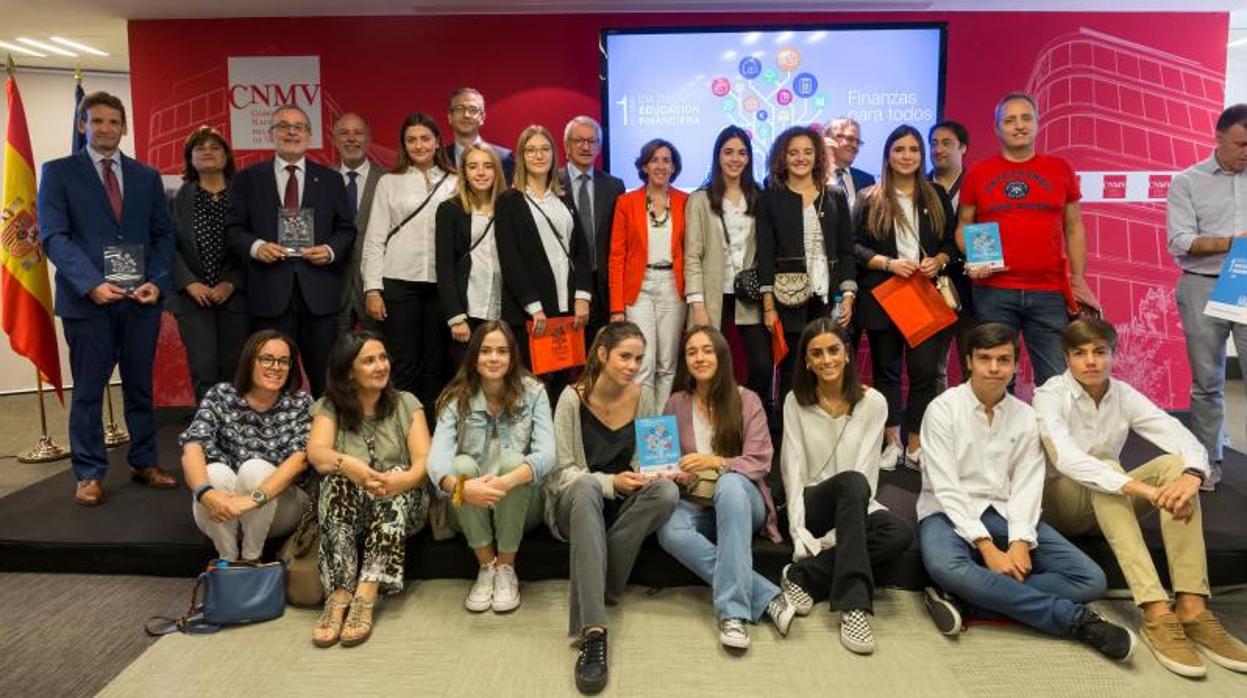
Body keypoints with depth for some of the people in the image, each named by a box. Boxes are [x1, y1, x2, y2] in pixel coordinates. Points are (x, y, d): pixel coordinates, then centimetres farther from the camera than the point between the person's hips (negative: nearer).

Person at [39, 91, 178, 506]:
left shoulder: (147, 176, 13)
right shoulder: (59, 172, 4)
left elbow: (163, 234, 10)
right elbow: (53, 235, -6)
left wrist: (157, 282, -6)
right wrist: (91, 283, -18)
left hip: (142, 298, 3)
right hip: (87, 299, -3)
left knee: (140, 386, 11)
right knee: (88, 390, 4)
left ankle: (144, 463, 22)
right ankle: (89, 474, 14)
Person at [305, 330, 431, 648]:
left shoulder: (406, 404, 4)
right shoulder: (329, 407, 3)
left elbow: (424, 462, -11)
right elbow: (316, 453, -17)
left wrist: (402, 480, -35)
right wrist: (347, 464, -40)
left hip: (401, 506, 0)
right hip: (346, 510, 0)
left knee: (398, 474, -32)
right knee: (338, 479, -31)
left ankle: (366, 595, -42)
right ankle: (340, 594, -41)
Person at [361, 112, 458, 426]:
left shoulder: (454, 183, 9)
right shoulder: (389, 182, 7)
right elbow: (375, 240, 4)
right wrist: (373, 289, -4)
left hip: (442, 283, 1)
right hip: (399, 283, -1)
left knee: (436, 366, 6)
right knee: (404, 367, 0)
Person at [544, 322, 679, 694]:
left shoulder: (642, 398, -1)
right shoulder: (573, 398, -10)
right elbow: (561, 471, -11)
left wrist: (646, 475, -17)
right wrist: (610, 483, -25)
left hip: (623, 505, 3)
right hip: (575, 503, -3)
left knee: (667, 491, -29)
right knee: (586, 487, -39)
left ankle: (597, 590, -21)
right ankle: (592, 631, -46)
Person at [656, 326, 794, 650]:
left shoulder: (747, 400, 2)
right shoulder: (676, 404, 9)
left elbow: (759, 463, -6)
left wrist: (716, 462, -23)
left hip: (741, 500, -2)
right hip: (696, 503, 2)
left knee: (730, 483, -40)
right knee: (670, 531, -35)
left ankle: (733, 610, -42)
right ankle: (766, 598, -33)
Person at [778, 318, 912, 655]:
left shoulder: (873, 403, -1)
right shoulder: (796, 402, 1)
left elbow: (868, 471, -7)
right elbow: (793, 470, -5)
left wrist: (839, 535, -18)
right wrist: (799, 533, -18)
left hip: (854, 508, 1)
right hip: (812, 507, -1)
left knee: (900, 533, -33)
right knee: (852, 482, -36)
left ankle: (804, 576, -24)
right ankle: (854, 604, -38)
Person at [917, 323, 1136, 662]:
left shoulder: (1026, 418, 6)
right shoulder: (943, 410, -6)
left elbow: (1026, 487, -1)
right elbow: (946, 488, -13)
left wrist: (1021, 542, -19)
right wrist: (986, 546, -22)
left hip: (1005, 513, 5)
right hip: (950, 513, -4)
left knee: (1090, 580, -14)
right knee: (946, 566, -39)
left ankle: (962, 598, -25)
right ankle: (1075, 618, -26)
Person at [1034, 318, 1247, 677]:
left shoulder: (1124, 395, -3)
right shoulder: (1050, 396, -16)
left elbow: (1185, 440, -15)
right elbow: (1065, 458, -35)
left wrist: (1191, 475, -39)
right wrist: (1139, 488, -46)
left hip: (1109, 504, 5)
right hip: (1059, 502, -5)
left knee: (1173, 463, -21)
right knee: (1105, 467, -35)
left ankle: (1192, 607, -31)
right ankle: (1156, 613, -43)